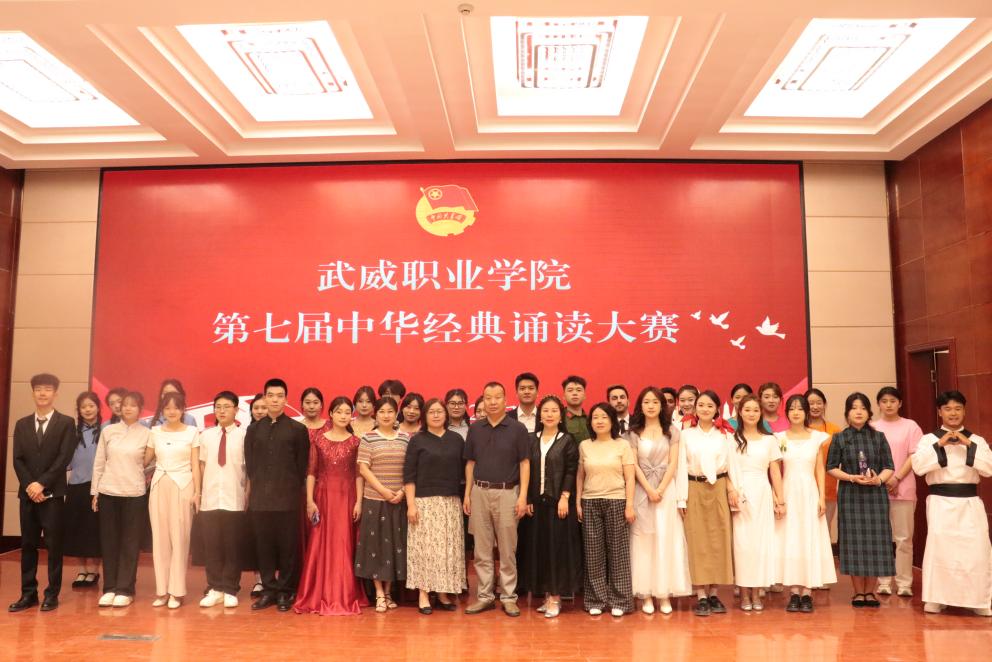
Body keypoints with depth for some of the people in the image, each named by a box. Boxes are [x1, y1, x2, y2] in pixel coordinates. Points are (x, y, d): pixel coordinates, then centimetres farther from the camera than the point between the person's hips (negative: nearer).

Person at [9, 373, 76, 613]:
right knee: (28, 545, 8)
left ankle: (52, 594, 9)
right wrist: (29, 485, -9)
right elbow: (18, 460, 5)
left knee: (54, 545, 0)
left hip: (53, 494, -4)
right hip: (27, 493, 4)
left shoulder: (66, 423, 0)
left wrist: (42, 484, -16)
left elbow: (64, 458, -9)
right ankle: (28, 594, 16)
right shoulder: (22, 424, 12)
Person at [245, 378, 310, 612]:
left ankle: (285, 592, 13)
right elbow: (249, 464, 12)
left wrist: (292, 489, 1)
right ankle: (268, 590, 18)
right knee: (264, 546, 7)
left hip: (288, 498, -2)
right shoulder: (253, 430, 9)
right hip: (260, 498, 3)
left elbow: (302, 465, 2)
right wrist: (258, 487, 8)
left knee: (288, 546, 2)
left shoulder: (298, 429, 0)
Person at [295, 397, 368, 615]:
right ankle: (318, 597, 13)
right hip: (323, 497, 1)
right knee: (320, 546, 3)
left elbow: (359, 474, 1)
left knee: (344, 546, 1)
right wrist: (310, 501, -4)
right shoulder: (319, 441, 4)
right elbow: (311, 473, 3)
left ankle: (344, 597, 10)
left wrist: (359, 502, -6)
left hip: (346, 498, -1)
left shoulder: (355, 442, 3)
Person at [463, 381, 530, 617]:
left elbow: (525, 464, -3)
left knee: (508, 550, 4)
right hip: (480, 492, 3)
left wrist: (523, 496, -10)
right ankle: (485, 596, 18)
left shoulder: (517, 428, -2)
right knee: (482, 550, 8)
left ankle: (508, 597, 14)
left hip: (507, 493, -3)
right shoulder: (475, 428, 7)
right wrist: (467, 494, 6)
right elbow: (470, 463, 11)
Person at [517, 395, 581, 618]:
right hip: (536, 501, 4)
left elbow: (571, 472, -5)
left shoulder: (567, 441, -1)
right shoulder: (531, 439, 8)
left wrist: (564, 498, -14)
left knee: (557, 546, -1)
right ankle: (546, 594, 16)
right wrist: (527, 499, 0)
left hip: (558, 501, -3)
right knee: (538, 546, 6)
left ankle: (556, 597, 7)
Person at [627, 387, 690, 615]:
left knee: (666, 539, 0)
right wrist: (649, 489, -11)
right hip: (642, 490, 0)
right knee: (643, 540, 0)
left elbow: (673, 463, 0)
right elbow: (634, 465, -1)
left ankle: (665, 593, 7)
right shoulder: (634, 432, 5)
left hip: (666, 489, 0)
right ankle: (646, 594, 5)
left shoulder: (672, 431, 6)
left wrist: (661, 489, -11)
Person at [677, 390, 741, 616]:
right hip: (695, 490, -1)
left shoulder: (725, 434, 6)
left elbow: (732, 463, 6)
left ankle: (714, 593, 14)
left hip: (719, 489, 1)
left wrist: (733, 489, -2)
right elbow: (682, 466, 1)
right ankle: (701, 596, 3)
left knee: (719, 540, 3)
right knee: (697, 542, -1)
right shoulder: (686, 434, 4)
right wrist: (682, 497, -3)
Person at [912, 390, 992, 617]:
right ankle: (935, 600, 5)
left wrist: (969, 445, -12)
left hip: (970, 502, 2)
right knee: (939, 547, -5)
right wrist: (939, 445, -15)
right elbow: (918, 466, -12)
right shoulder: (929, 439, 3)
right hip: (941, 502, -2)